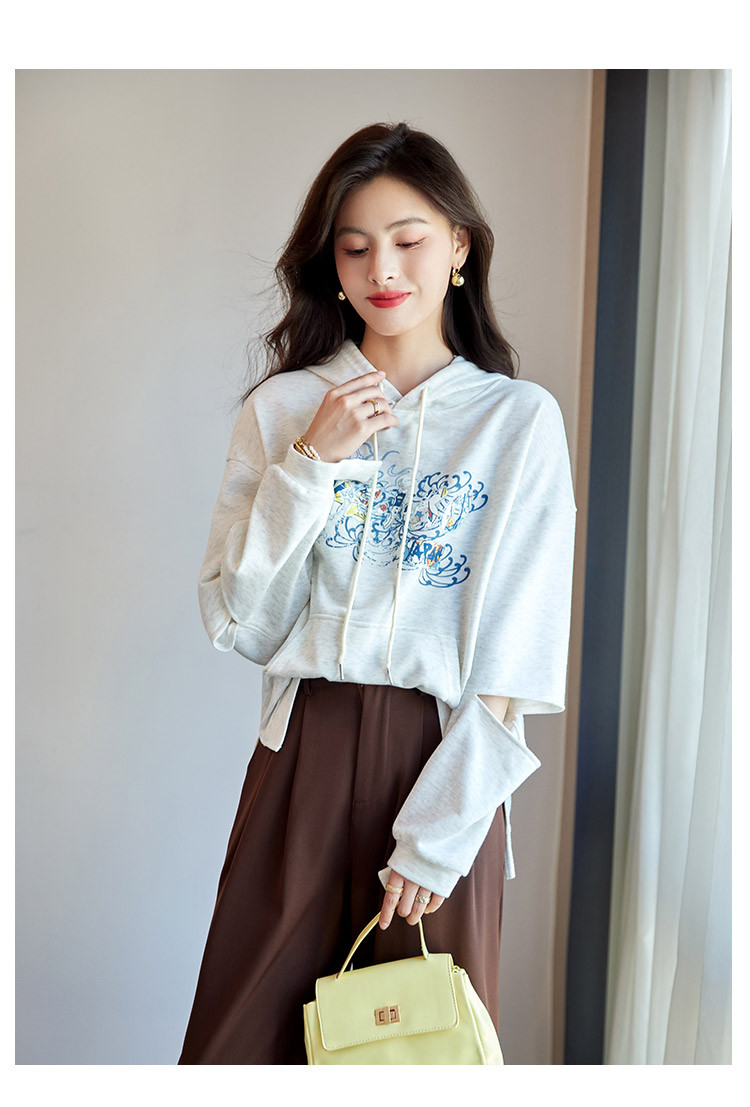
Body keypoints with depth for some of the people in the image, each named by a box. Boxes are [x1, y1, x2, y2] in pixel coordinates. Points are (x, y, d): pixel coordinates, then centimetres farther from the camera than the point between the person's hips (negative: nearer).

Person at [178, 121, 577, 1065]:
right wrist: (309, 463, -12)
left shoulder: (520, 419, -2)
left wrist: (439, 832, -10)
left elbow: (515, 664, -5)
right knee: (248, 1031, 11)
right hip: (304, 754, 2)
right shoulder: (283, 406, 3)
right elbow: (239, 624, -1)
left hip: (445, 757, -1)